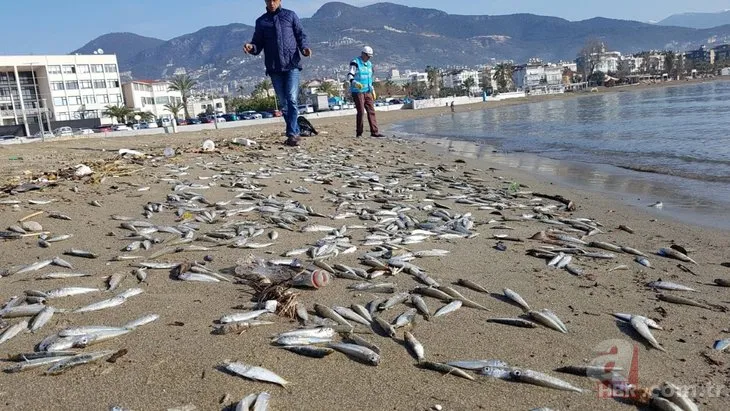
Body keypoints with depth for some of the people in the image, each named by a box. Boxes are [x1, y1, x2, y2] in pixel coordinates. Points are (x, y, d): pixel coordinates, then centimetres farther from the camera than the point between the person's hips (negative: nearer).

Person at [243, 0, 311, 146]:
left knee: (292, 99, -15)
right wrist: (251, 47, -11)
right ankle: (295, 132, 14)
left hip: (292, 65, -3)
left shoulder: (290, 15, 10)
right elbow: (258, 44, 12)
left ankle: (292, 134, -14)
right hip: (274, 68, 3)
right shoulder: (261, 21, 13)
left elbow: (301, 35, 7)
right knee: (284, 103, 5)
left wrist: (304, 47, -13)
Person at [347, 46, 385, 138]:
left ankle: (374, 132, 1)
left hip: (368, 92, 7)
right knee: (361, 112, -8)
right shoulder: (355, 62, -6)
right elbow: (350, 75, -15)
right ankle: (359, 133, 2)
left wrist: (372, 89, 24)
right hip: (357, 91, -7)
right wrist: (354, 82, -35)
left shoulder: (369, 64, 18)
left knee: (371, 111, 1)